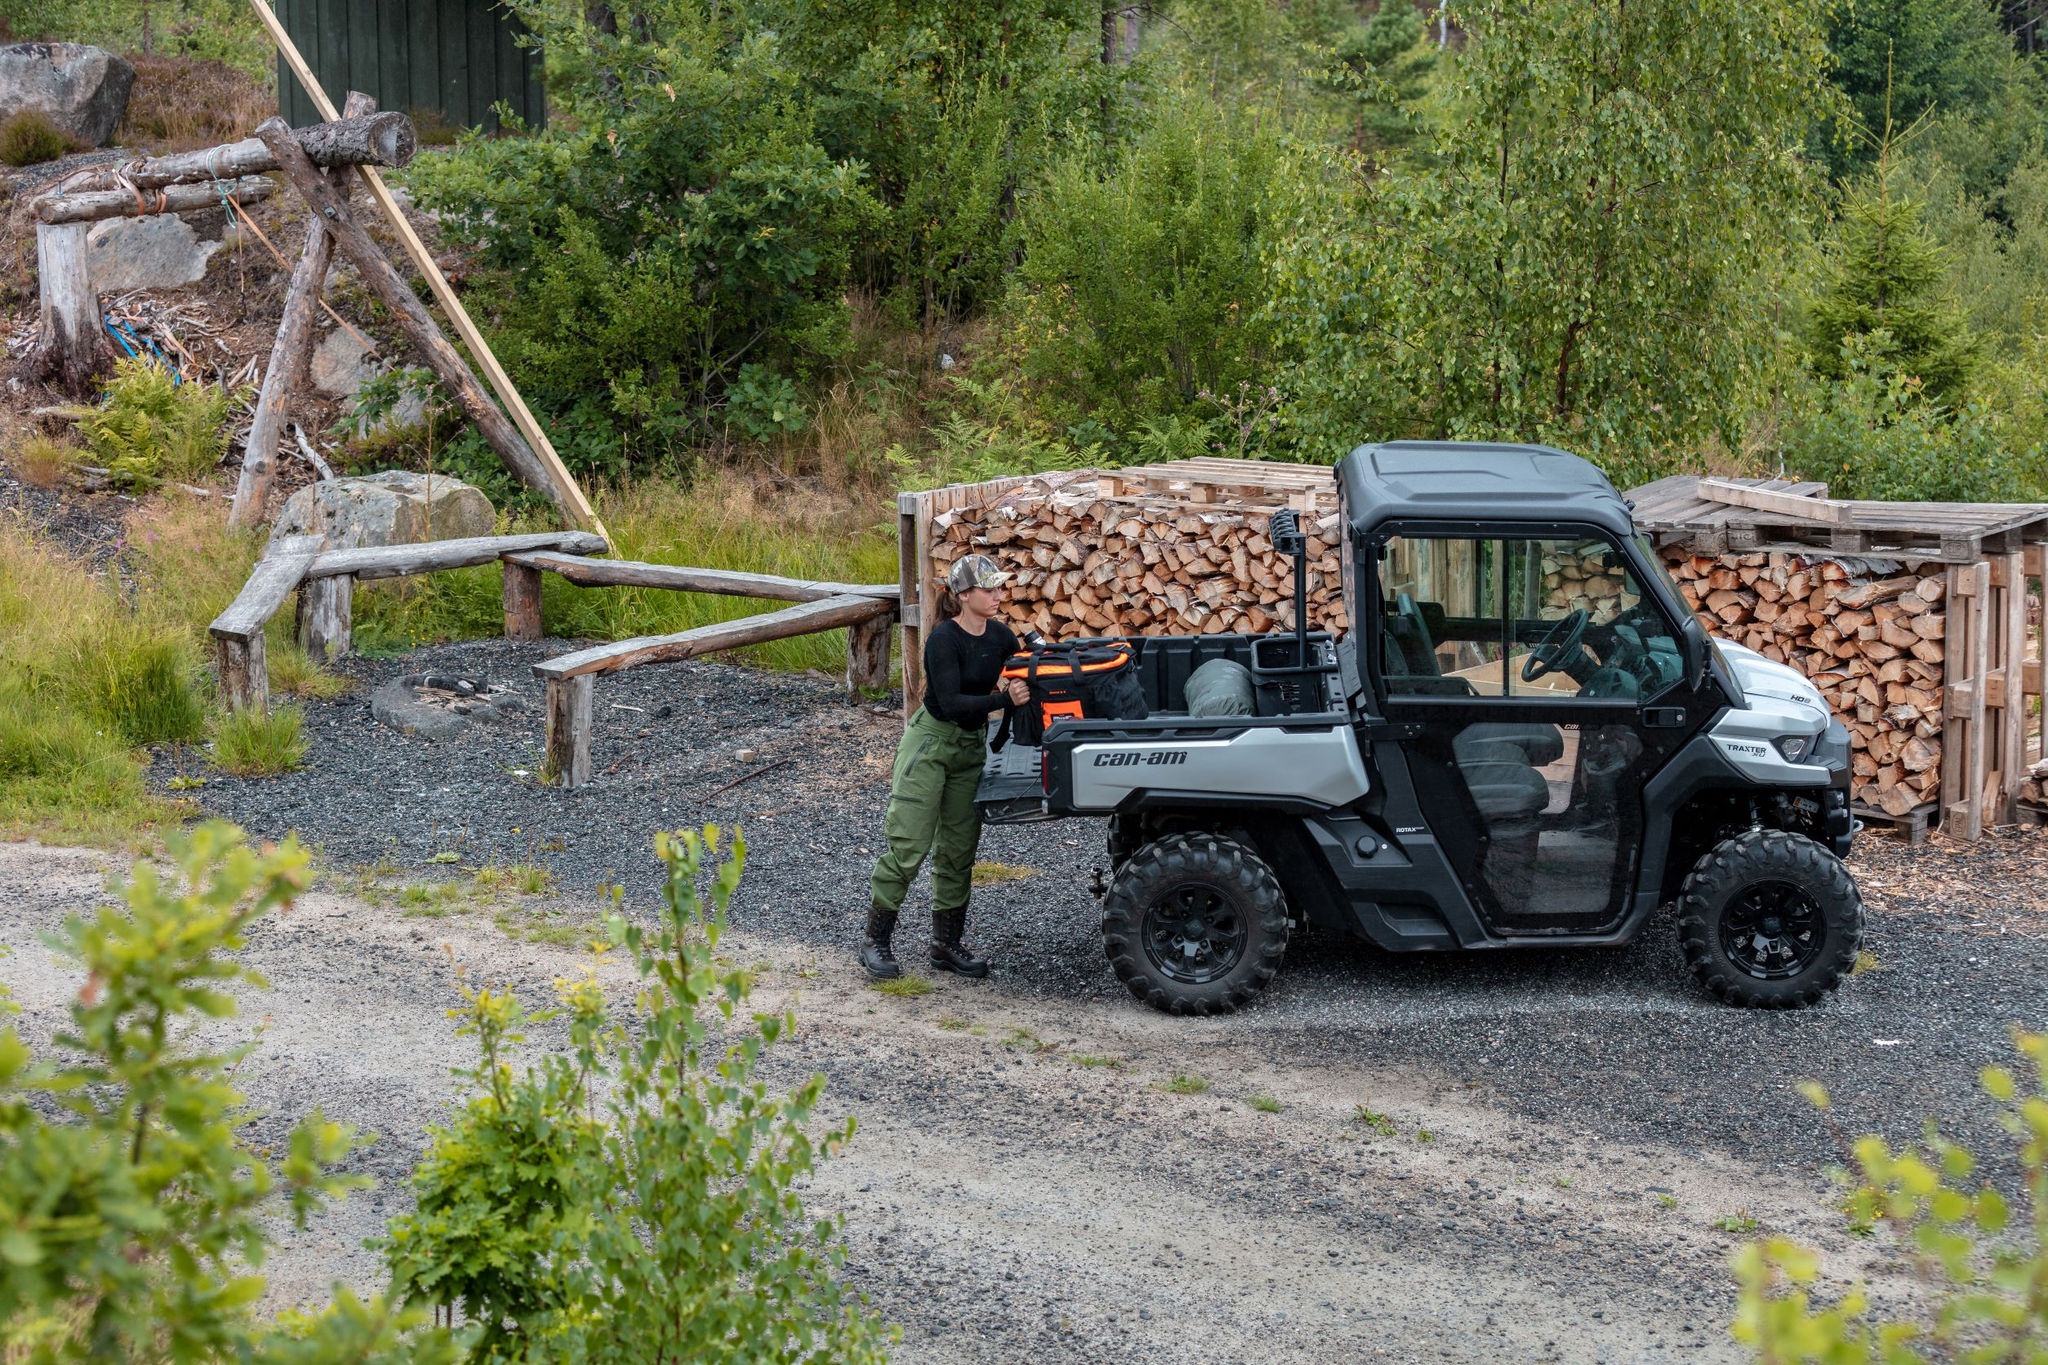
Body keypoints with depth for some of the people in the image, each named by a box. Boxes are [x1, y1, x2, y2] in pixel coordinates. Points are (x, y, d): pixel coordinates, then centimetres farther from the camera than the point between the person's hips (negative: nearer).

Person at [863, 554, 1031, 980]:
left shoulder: (999, 636, 0)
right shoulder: (944, 641, -20)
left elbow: (1024, 679, 12)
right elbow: (951, 702, -28)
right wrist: (1005, 699, -35)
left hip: (971, 747, 7)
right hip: (930, 741, -7)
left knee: (958, 850, 9)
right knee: (908, 846, -9)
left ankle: (946, 945, 17)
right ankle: (875, 942, 0)